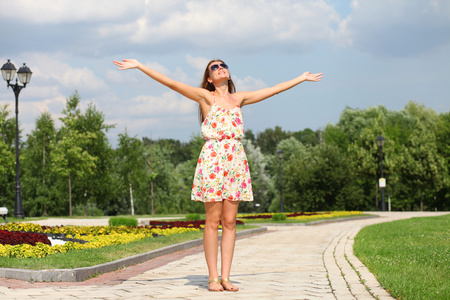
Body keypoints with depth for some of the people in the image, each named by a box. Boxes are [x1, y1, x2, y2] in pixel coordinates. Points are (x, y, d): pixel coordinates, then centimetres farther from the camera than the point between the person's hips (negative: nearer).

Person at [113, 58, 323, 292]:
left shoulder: (239, 99, 17)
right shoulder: (206, 97, 5)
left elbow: (275, 89, 25)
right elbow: (171, 83, -3)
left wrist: (302, 78, 32)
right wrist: (139, 66, -9)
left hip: (235, 161, 4)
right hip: (212, 159, -4)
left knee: (230, 221, 2)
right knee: (213, 220, -3)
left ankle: (225, 277, 5)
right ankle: (213, 277, 0)